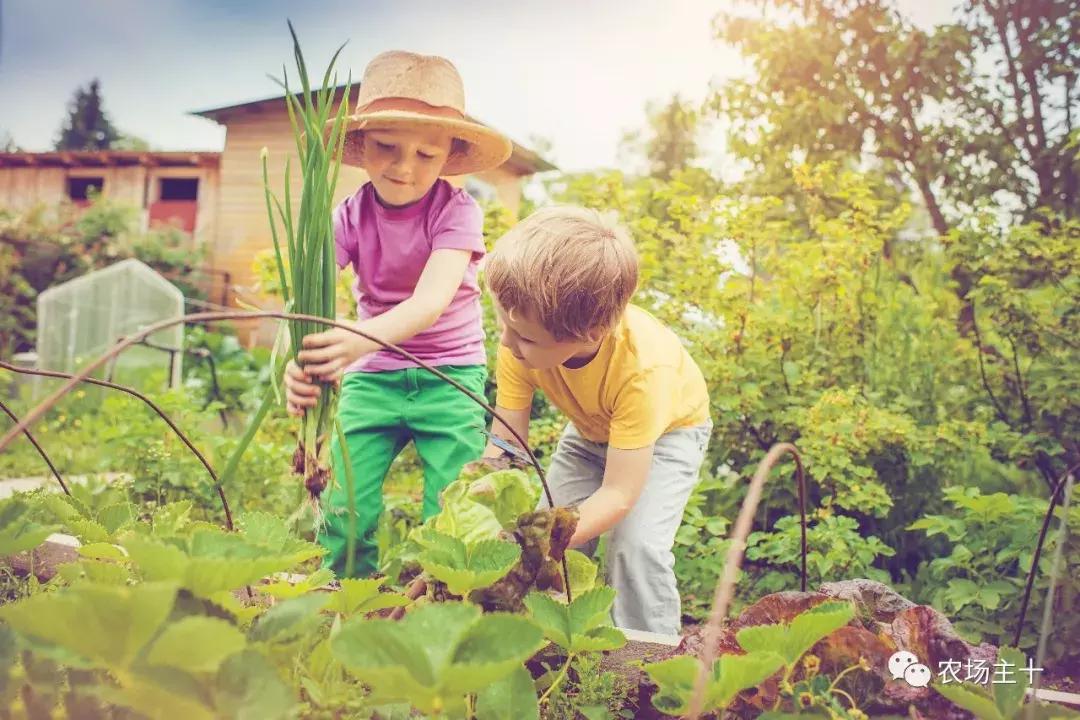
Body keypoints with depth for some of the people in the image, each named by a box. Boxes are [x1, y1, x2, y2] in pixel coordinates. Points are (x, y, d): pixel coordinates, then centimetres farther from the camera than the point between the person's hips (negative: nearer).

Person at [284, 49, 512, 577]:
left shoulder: (456, 211, -15)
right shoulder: (351, 216, -6)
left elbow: (432, 300, -31)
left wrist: (360, 339, -50)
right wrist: (300, 358, -43)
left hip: (449, 375, -2)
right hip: (371, 376, 3)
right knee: (344, 513, -2)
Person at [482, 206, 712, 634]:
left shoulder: (642, 367, -43)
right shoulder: (523, 337, -32)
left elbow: (617, 496, -37)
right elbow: (505, 441, -25)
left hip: (670, 426, -4)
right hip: (590, 428, 5)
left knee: (636, 546, -22)